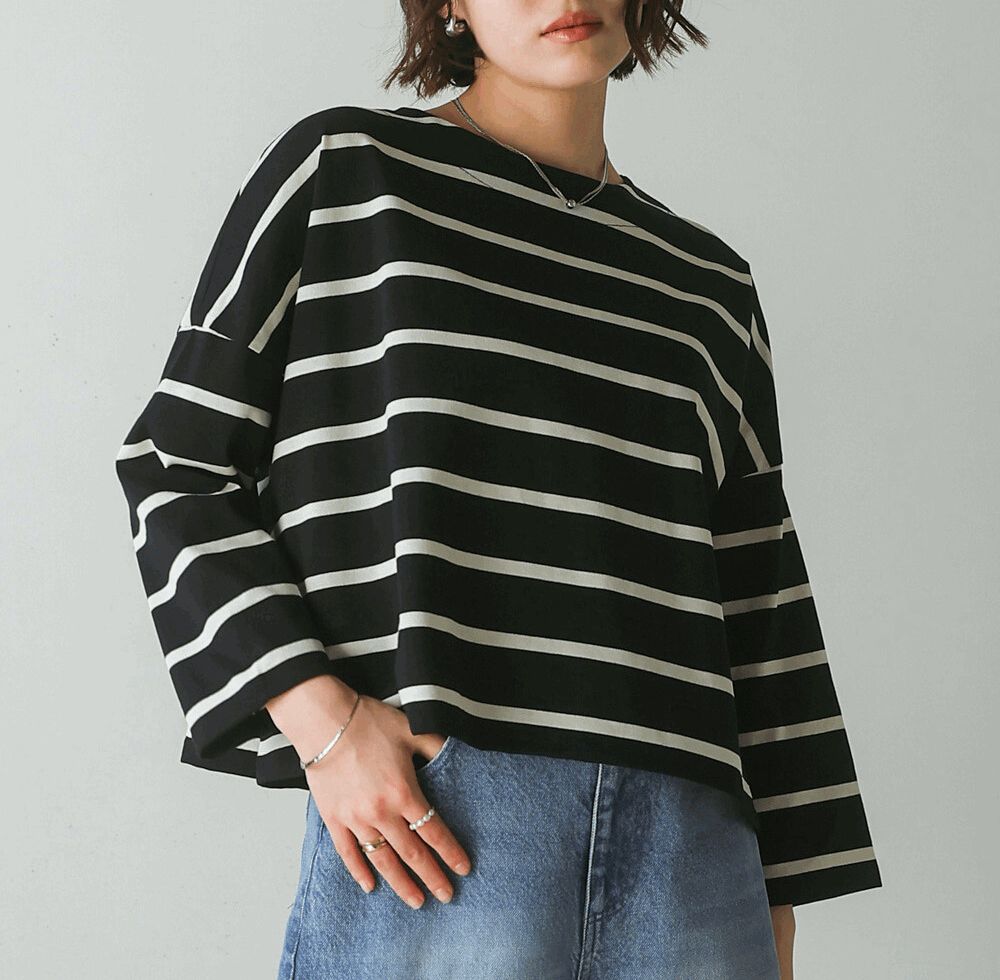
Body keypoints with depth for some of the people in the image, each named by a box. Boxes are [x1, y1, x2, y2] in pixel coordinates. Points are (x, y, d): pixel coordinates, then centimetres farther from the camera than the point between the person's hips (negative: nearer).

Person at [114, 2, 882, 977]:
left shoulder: (712, 284, 18)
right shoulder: (344, 168, 7)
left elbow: (761, 611, 17)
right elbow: (175, 460, 4)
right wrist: (319, 717, -10)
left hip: (688, 830, 4)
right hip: (426, 812, -3)